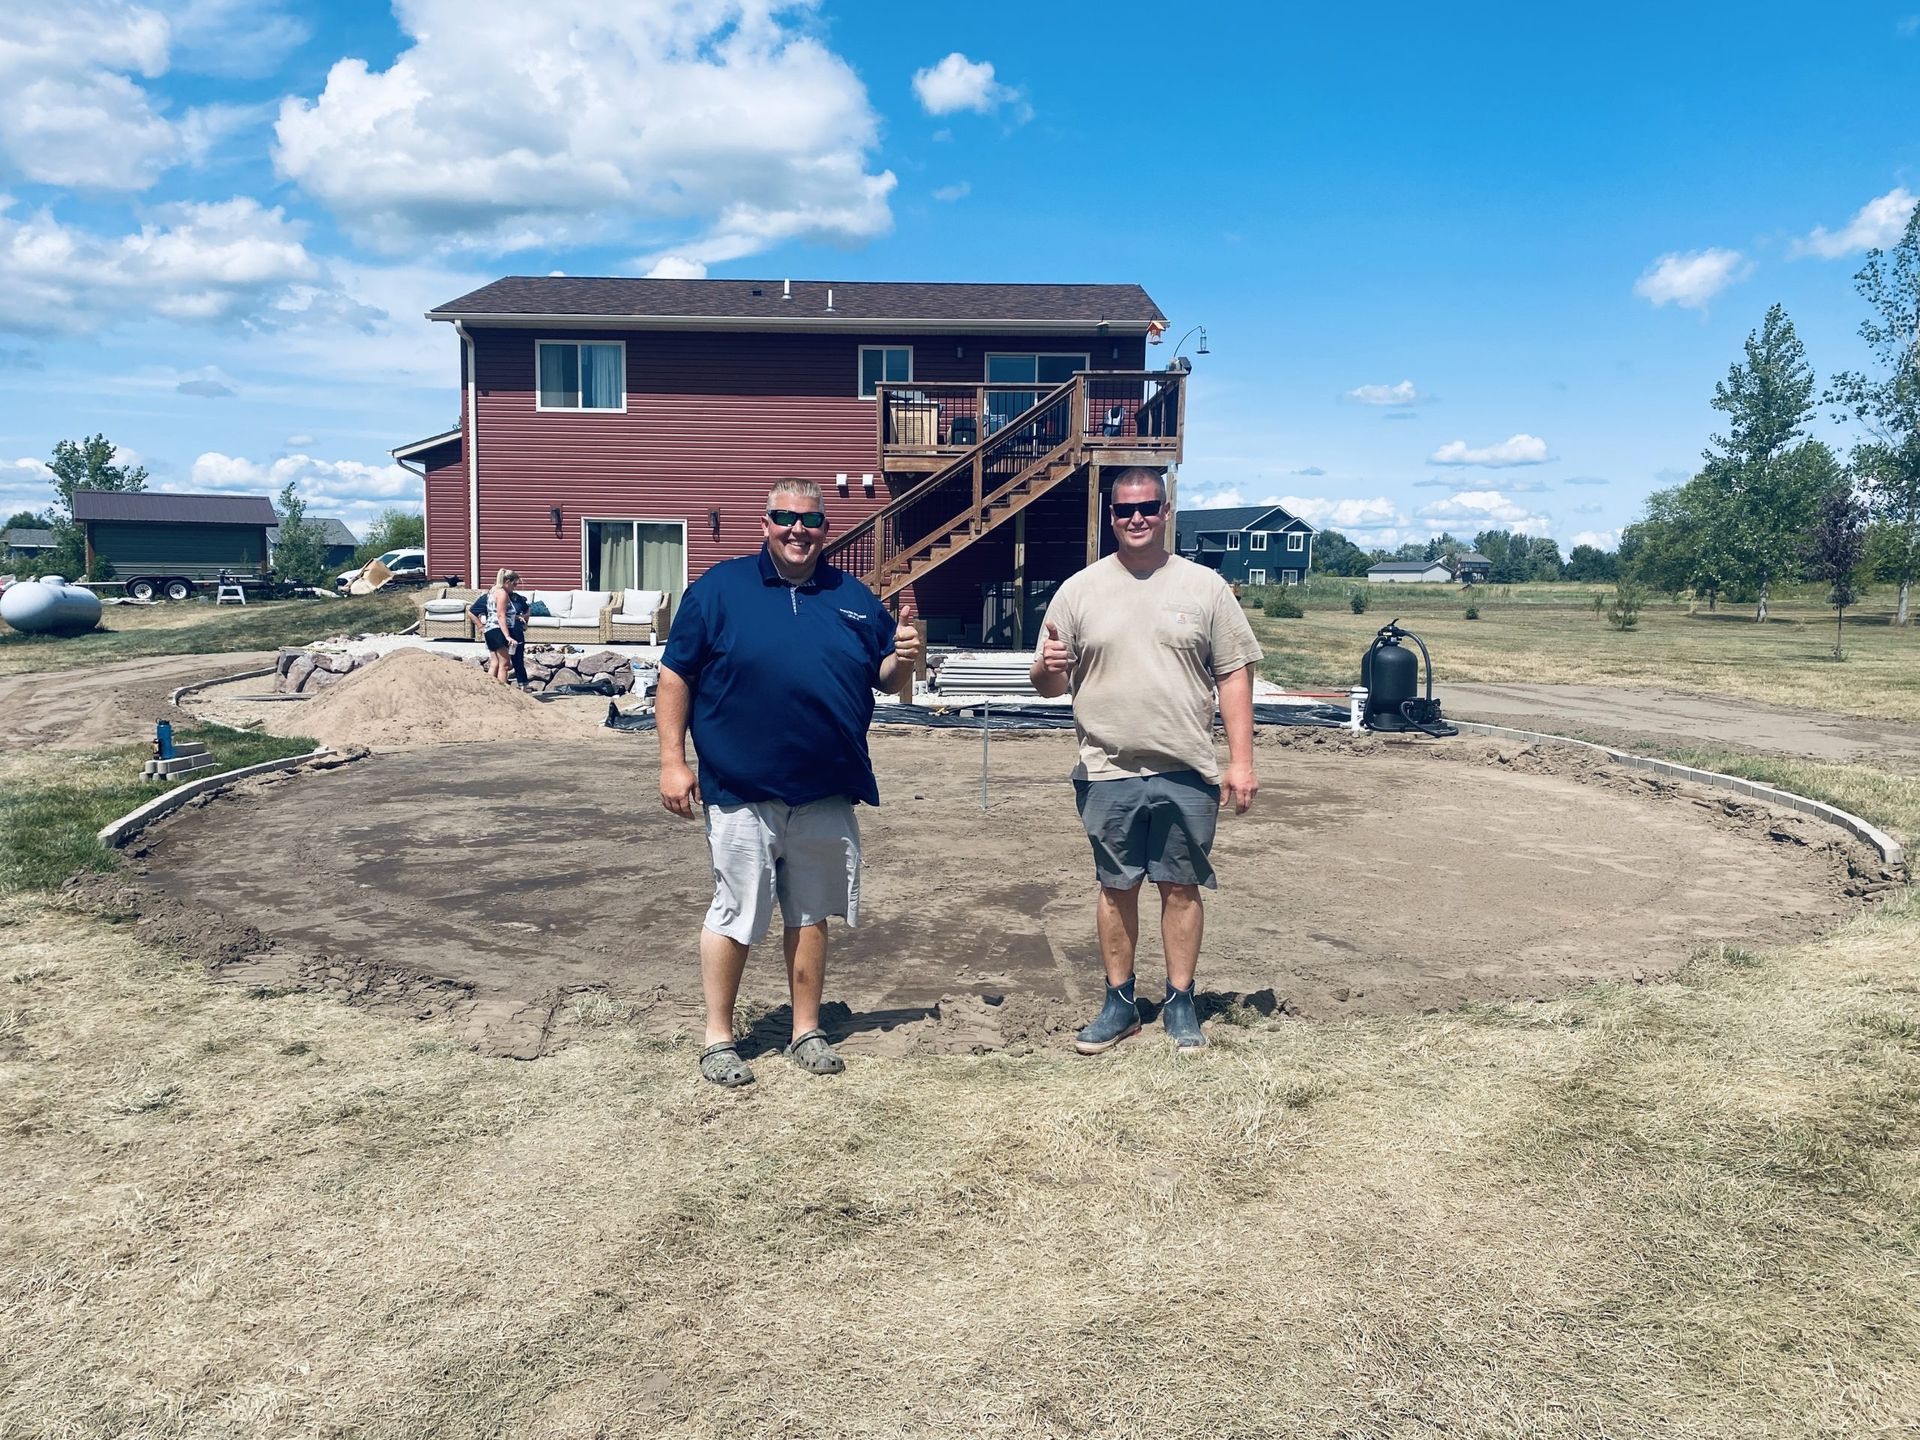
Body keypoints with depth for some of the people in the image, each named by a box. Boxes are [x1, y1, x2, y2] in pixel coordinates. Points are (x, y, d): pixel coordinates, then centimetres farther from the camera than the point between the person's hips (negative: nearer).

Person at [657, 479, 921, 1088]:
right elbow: (676, 676, -2)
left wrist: (903, 657, -8)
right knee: (734, 917, 4)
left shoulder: (853, 597, 9)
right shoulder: (719, 588, -2)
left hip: (827, 793, 4)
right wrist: (672, 760, -7)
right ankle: (718, 1038, 20)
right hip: (741, 792, -3)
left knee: (811, 916, 13)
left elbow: (884, 676, 15)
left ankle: (807, 1031, 27)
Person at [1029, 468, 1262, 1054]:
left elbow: (1234, 676, 1)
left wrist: (1241, 760, -5)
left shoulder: (1204, 586, 1)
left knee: (1182, 887, 8)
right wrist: (1048, 668, -20)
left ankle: (1180, 1002, 22)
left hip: (1188, 773, 0)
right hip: (1110, 773, 1)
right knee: (1116, 889, 10)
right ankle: (1119, 1003, 23)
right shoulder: (1079, 590, 3)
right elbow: (1049, 685, 5)